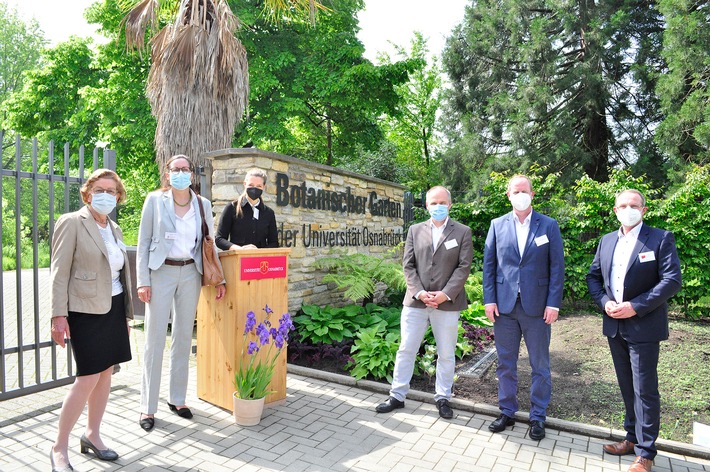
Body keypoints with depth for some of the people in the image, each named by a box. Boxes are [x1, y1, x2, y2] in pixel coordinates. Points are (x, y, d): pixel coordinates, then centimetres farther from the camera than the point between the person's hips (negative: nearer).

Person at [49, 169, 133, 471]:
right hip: (86, 310, -7)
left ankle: (92, 435, 28)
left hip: (113, 308, 7)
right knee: (89, 378, -7)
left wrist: (126, 312, 15)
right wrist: (59, 315, -16)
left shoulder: (114, 228, 13)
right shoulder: (71, 222, -6)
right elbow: (59, 272, -10)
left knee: (106, 374, 11)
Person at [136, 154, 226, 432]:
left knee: (184, 336, 10)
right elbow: (144, 241, -1)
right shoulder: (155, 200, 0)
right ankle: (148, 407, 13)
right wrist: (143, 281, -8)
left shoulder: (203, 204, 7)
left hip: (190, 273, 3)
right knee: (155, 339, 0)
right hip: (161, 272, -3)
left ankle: (177, 398, 24)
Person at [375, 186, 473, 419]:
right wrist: (419, 293, -10)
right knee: (406, 349, 7)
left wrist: (445, 294, -15)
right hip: (415, 301, 2)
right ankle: (397, 396, 21)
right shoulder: (415, 231, 7)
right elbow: (408, 265, 3)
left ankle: (443, 398, 27)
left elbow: (464, 267, -5)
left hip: (448, 303, -1)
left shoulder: (463, 232, 2)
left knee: (446, 354, 10)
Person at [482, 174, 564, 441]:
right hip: (504, 305, 2)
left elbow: (557, 267, -1)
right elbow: (488, 264, 5)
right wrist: (489, 300, -2)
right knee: (505, 363, 12)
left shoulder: (549, 225, 1)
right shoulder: (497, 225, 5)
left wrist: (553, 303, -8)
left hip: (537, 306, -1)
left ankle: (538, 416, 26)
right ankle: (507, 412, 27)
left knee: (540, 365, 10)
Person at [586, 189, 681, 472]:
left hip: (644, 327, -5)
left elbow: (672, 280, -14)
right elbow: (593, 276, 12)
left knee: (645, 390, 1)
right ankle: (633, 438, 33)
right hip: (614, 326, 5)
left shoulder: (661, 239, -7)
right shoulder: (607, 241, 9)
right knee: (627, 386, 17)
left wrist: (636, 306, -20)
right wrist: (604, 301, -6)